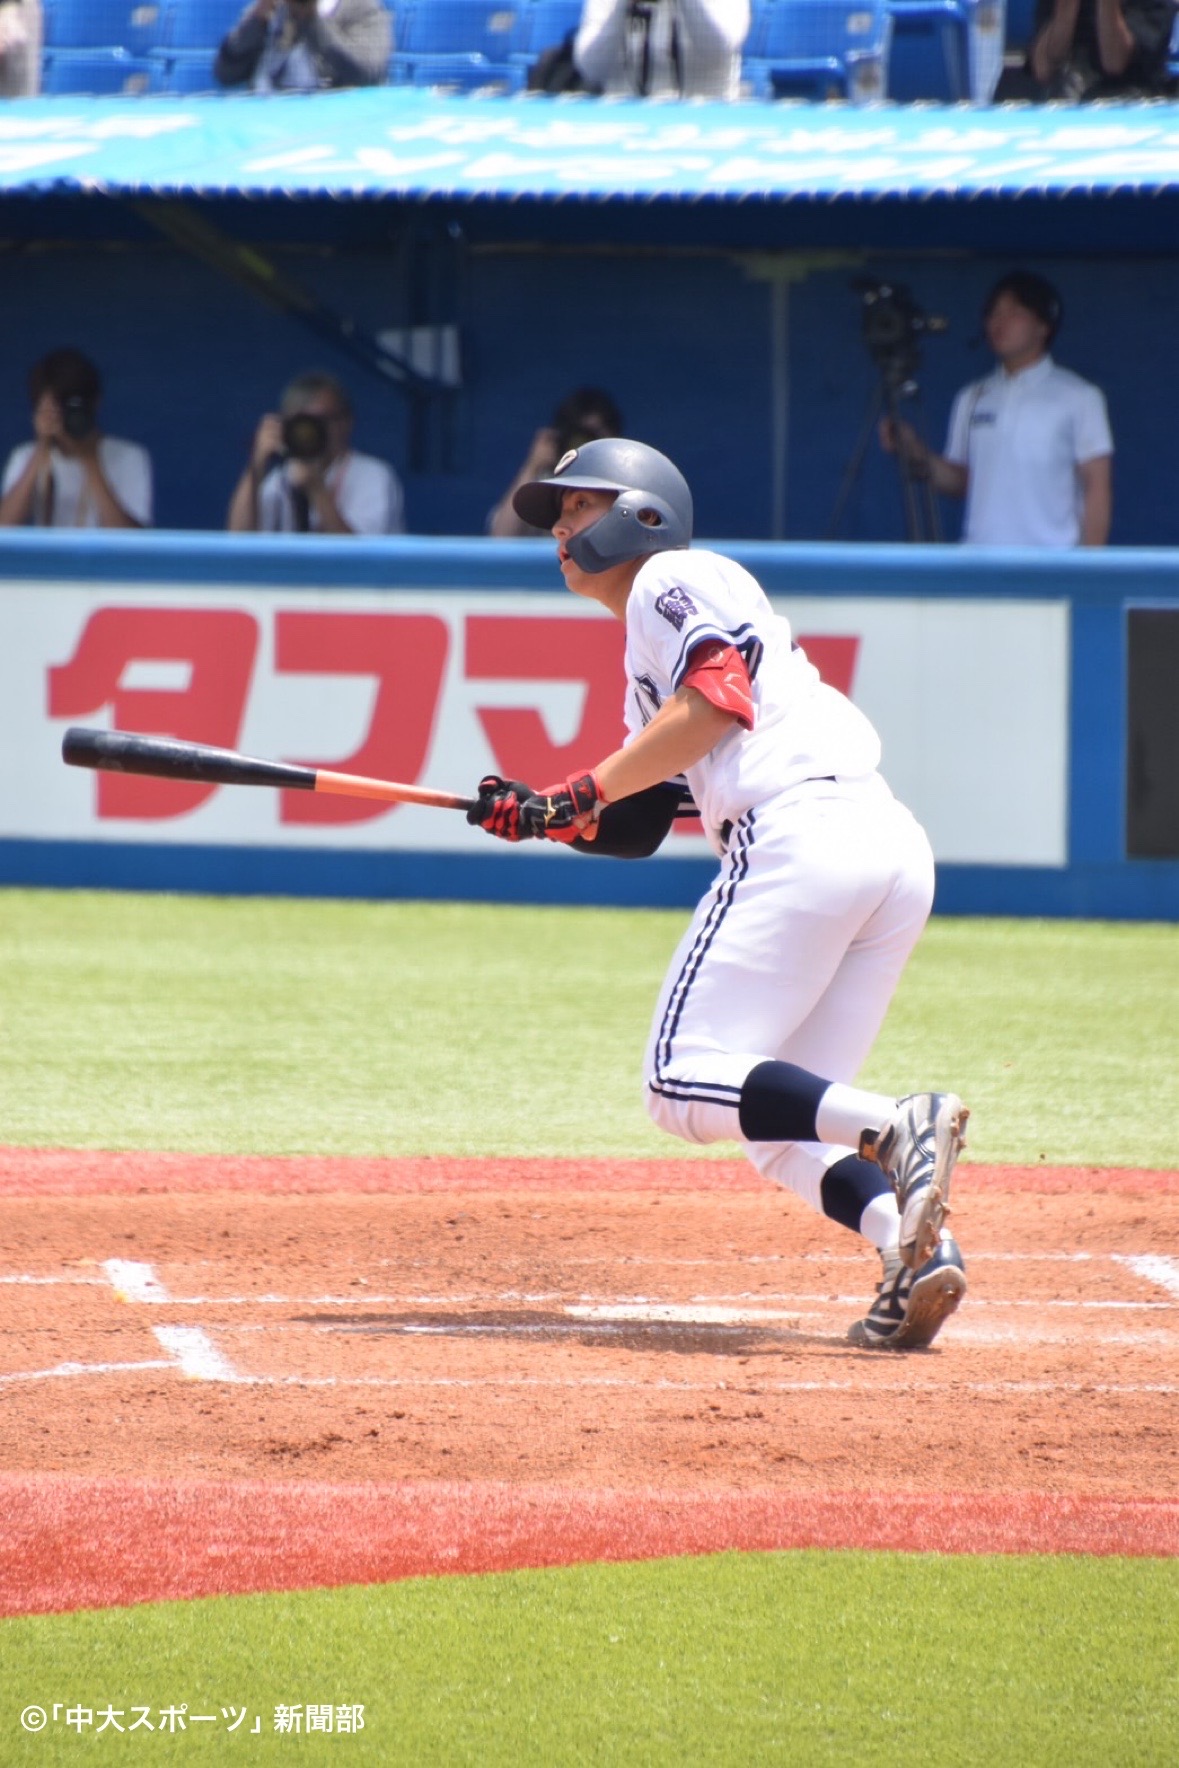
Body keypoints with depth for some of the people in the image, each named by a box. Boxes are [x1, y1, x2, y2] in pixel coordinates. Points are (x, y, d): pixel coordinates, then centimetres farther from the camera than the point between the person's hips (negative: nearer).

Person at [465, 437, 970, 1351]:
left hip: (800, 832, -9)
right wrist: (543, 817, 15)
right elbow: (636, 828, 30)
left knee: (685, 1084, -9)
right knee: (777, 1121, 8)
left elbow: (718, 695, -11)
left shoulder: (671, 580, 7)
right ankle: (912, 1246, -17)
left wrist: (582, 791, -8)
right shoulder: (651, 656, 33)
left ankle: (896, 1128, -28)